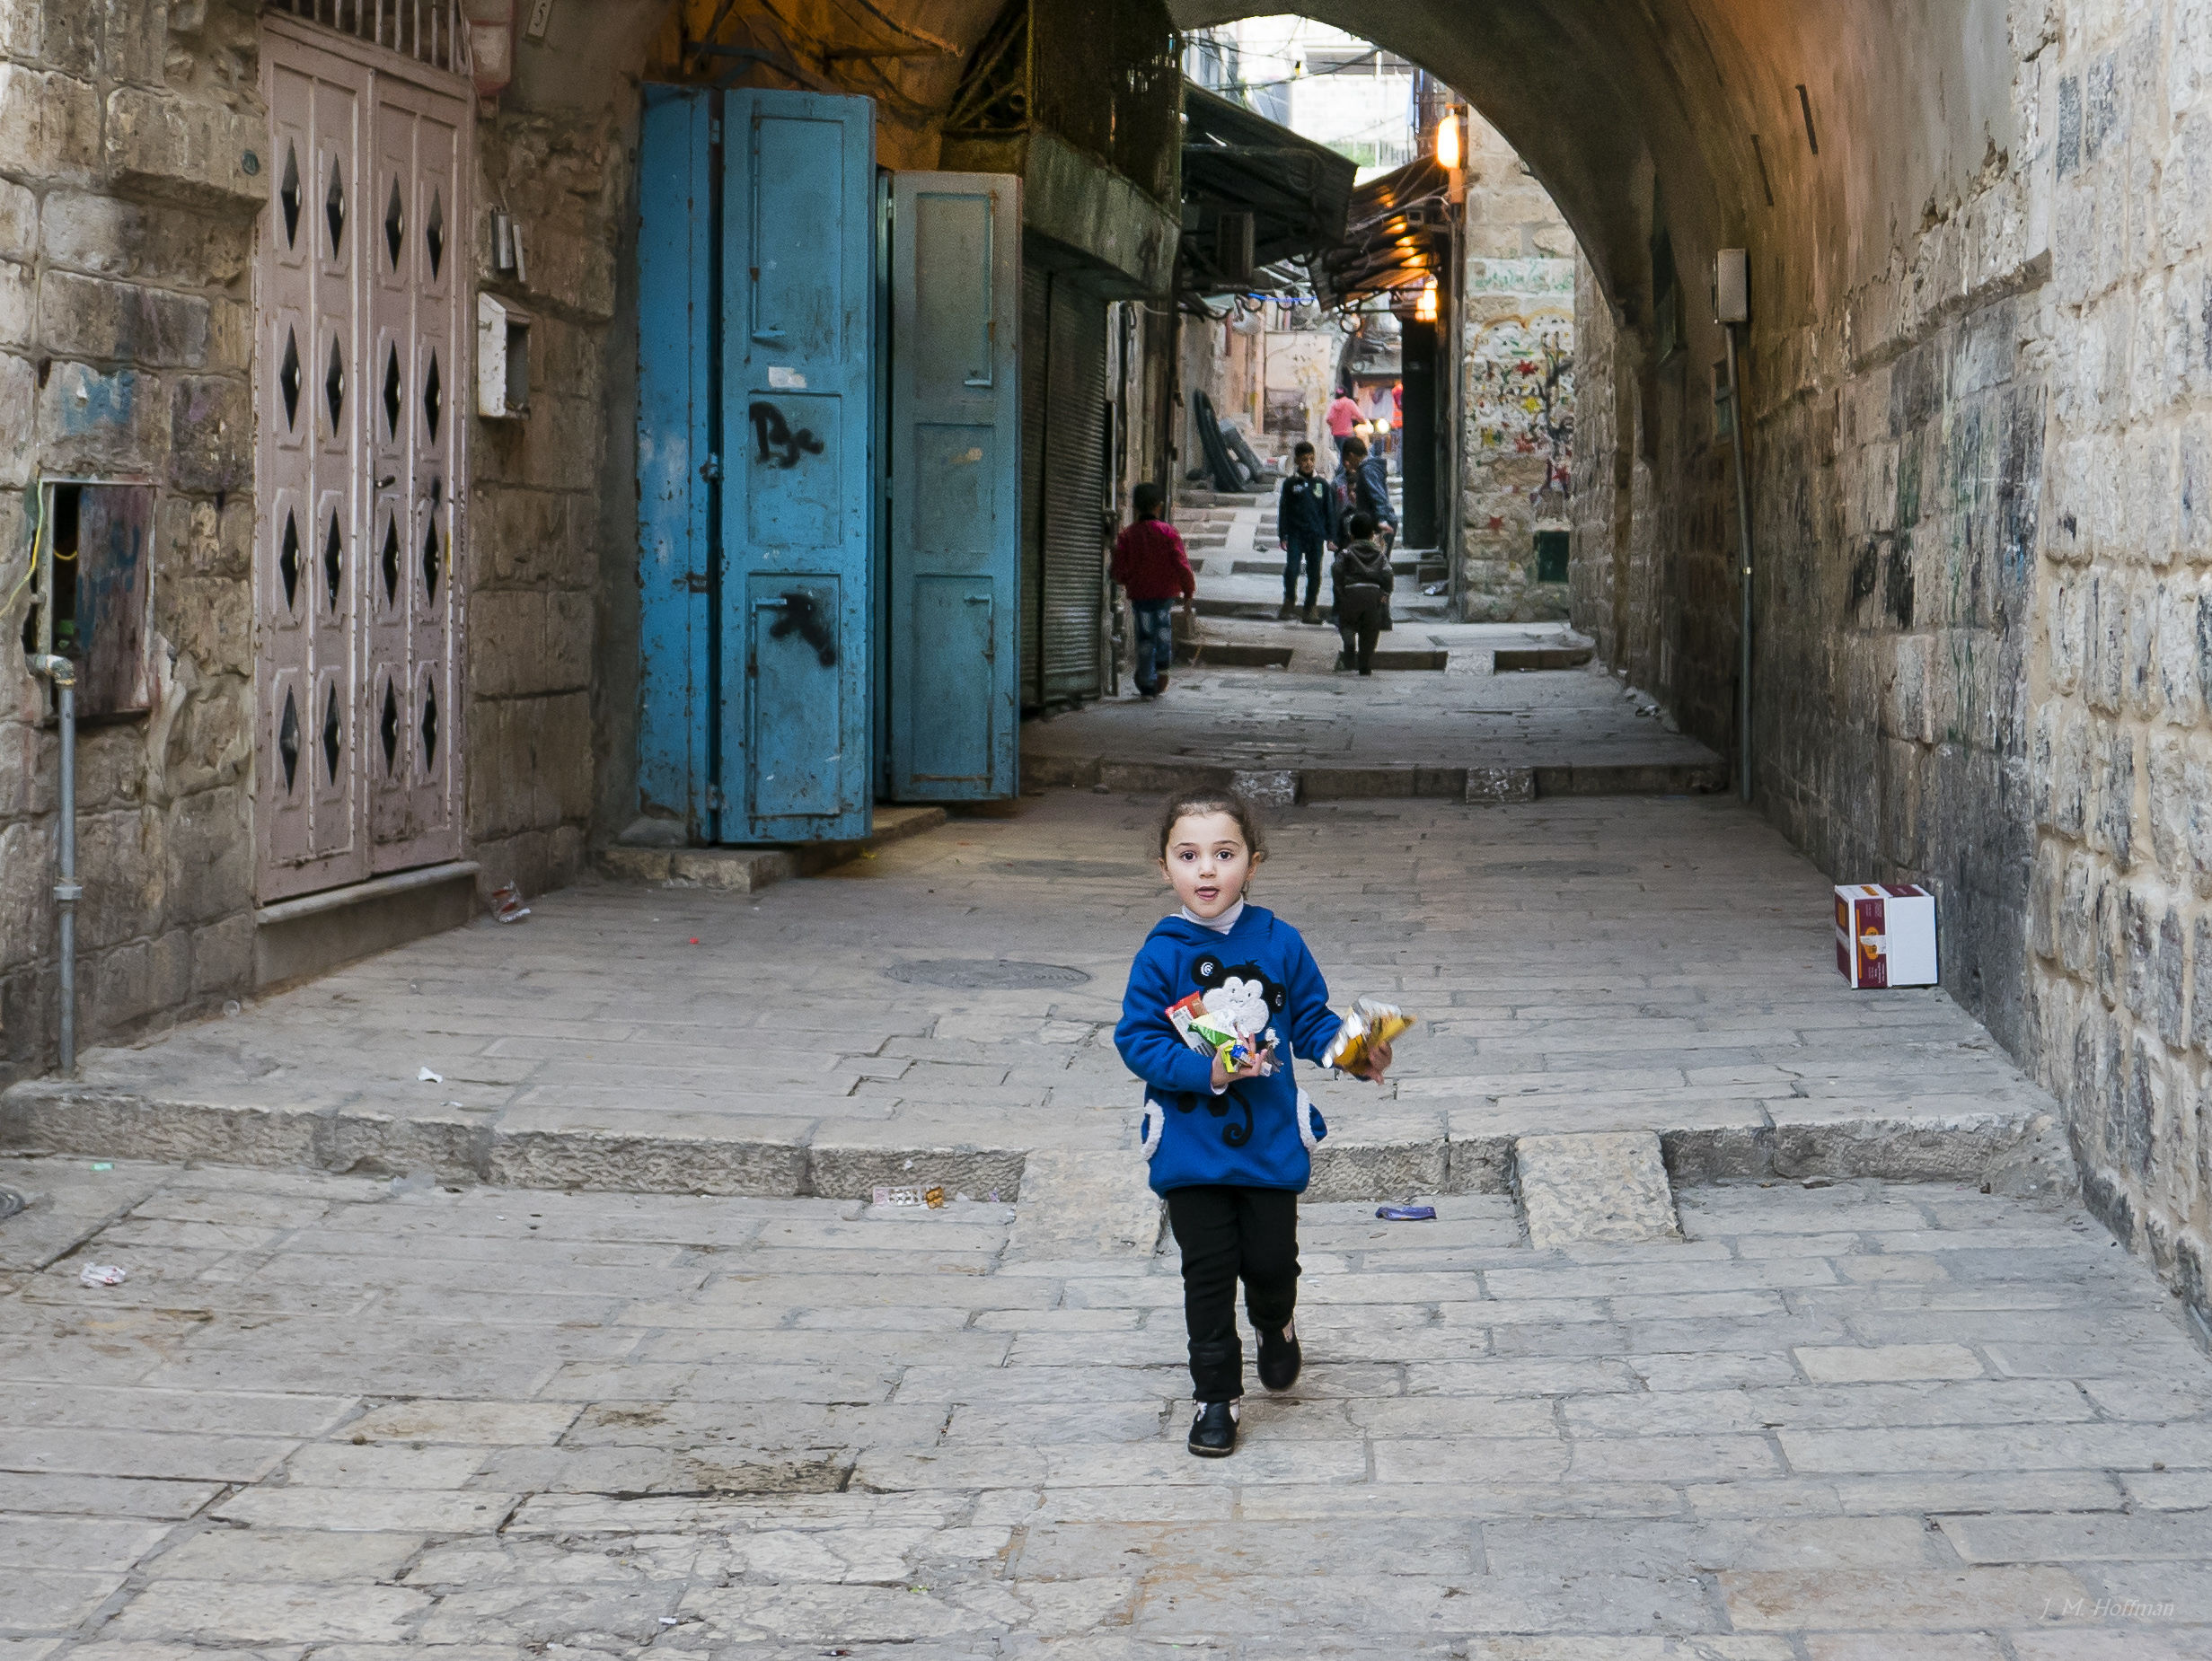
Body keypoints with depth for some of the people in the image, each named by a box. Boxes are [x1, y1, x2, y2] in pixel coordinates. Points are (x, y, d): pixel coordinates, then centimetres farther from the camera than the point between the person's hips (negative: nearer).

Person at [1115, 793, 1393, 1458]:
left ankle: (1276, 1327, 43)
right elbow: (1138, 1040, -9)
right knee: (1208, 1272, 3)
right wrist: (1207, 1072, -21)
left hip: (1271, 1139, 1)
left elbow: (1311, 1018, 6)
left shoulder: (1279, 943, -3)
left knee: (1271, 1260, 8)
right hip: (1191, 1146, -1)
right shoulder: (1162, 955, -9)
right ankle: (1215, 1397, 17)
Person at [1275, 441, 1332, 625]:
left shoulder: (1322, 484, 6)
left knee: (1314, 572, 4)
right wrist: (1282, 535, -1)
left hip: (1316, 535, 1)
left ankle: (1312, 606, 13)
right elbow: (1283, 510, 5)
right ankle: (1289, 603, 5)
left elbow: (1329, 511, 9)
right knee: (1291, 569, -9)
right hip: (1295, 535, -1)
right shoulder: (1291, 483, 3)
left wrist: (1331, 536, 5)